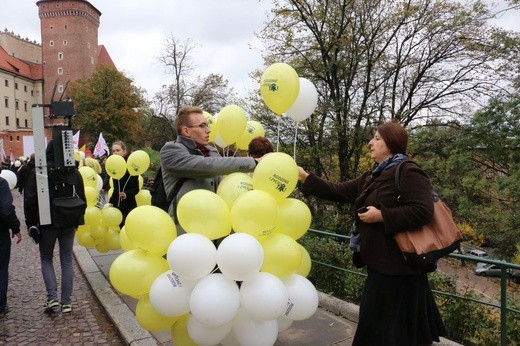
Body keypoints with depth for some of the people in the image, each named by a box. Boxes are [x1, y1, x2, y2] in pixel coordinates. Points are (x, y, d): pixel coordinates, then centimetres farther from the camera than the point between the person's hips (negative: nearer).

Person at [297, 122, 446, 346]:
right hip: (381, 263, 9)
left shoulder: (408, 172, -14)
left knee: (387, 328, 4)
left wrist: (382, 215, -22)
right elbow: (337, 192, 9)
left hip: (397, 266, -9)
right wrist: (305, 177, 2)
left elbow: (423, 211, -26)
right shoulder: (372, 177, 13)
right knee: (380, 324, 20)